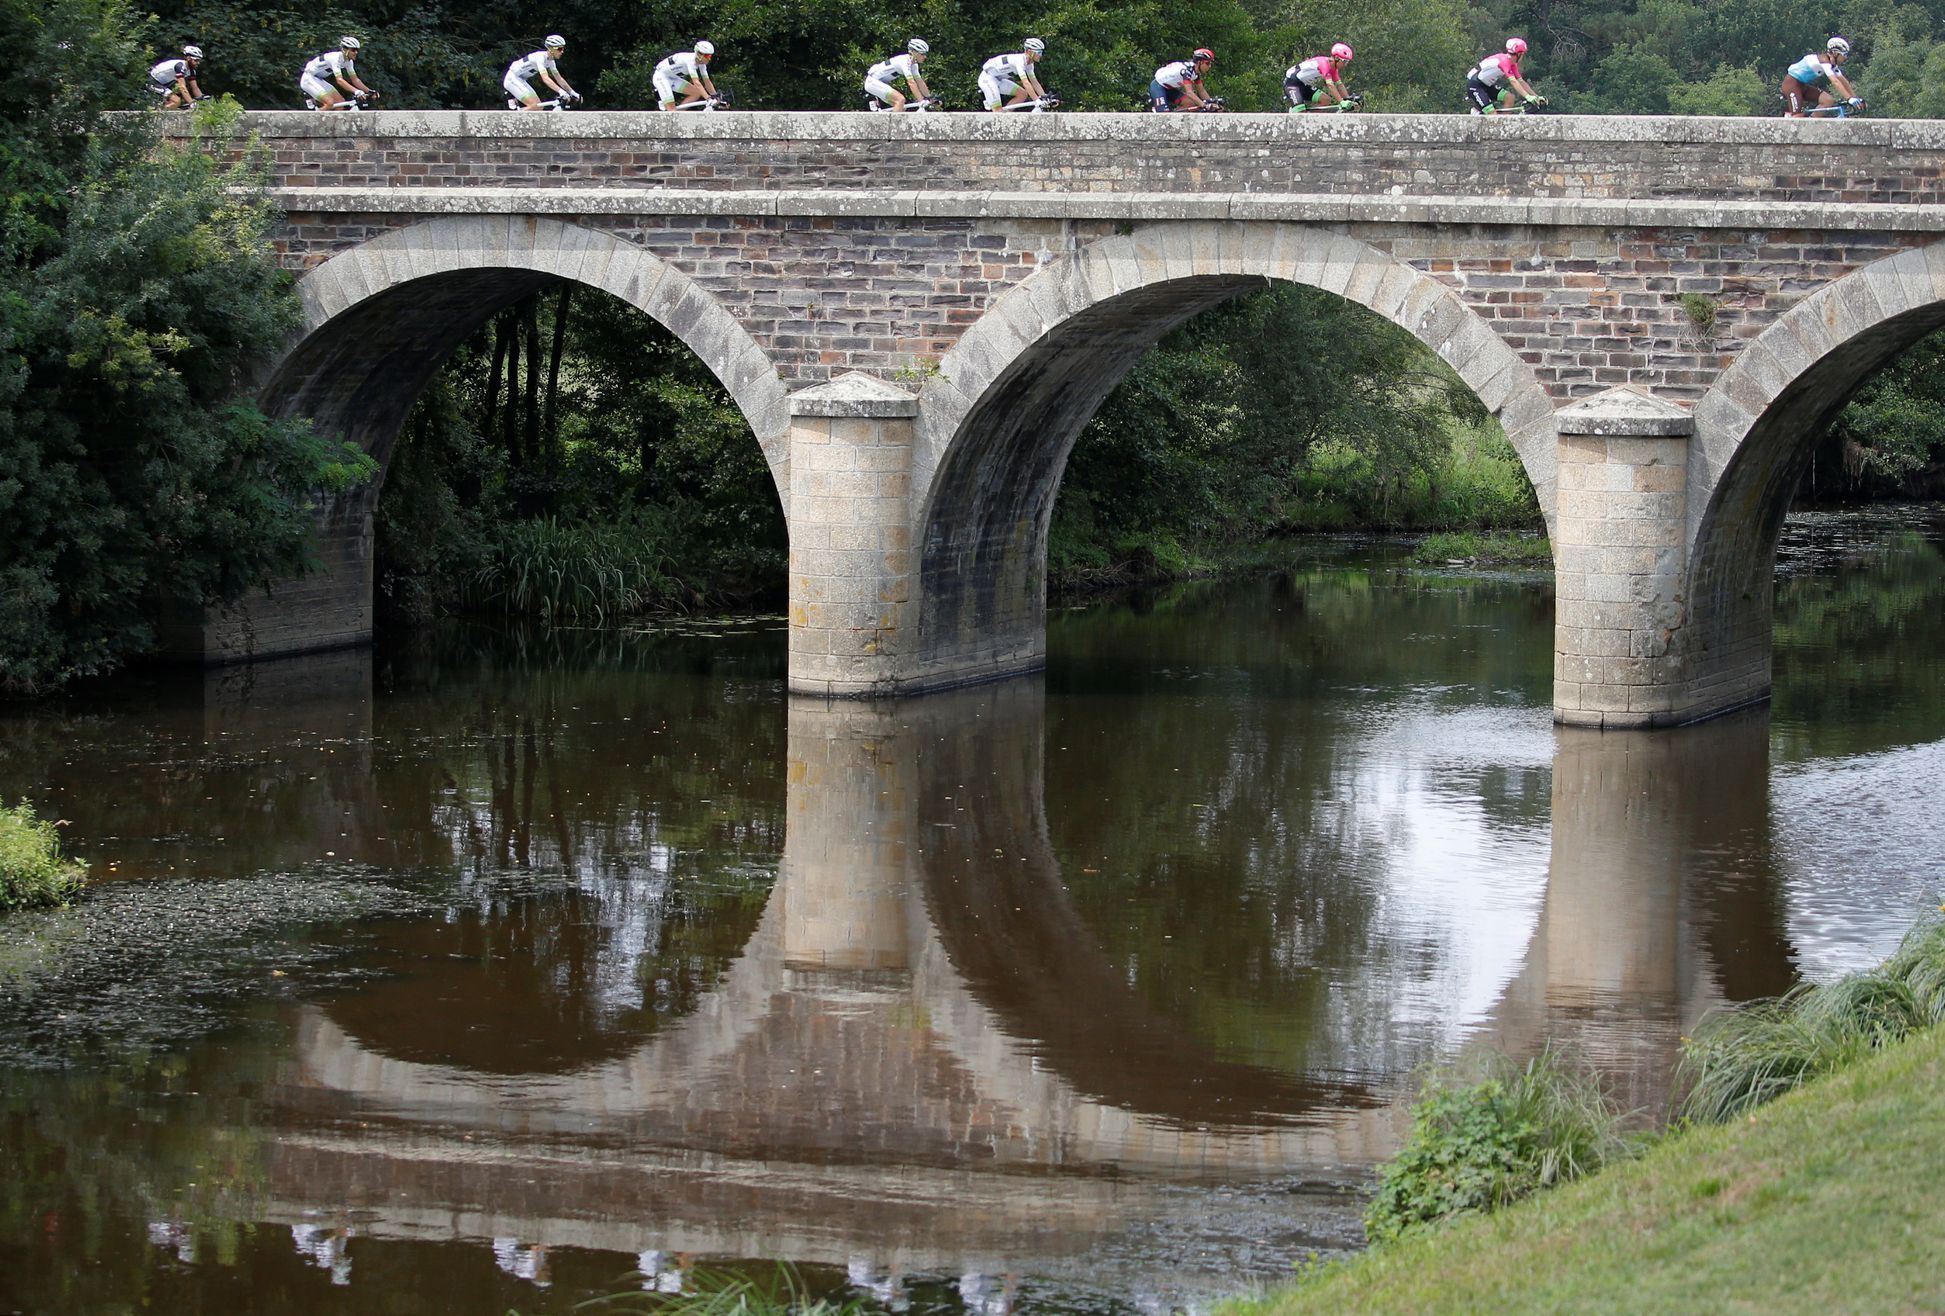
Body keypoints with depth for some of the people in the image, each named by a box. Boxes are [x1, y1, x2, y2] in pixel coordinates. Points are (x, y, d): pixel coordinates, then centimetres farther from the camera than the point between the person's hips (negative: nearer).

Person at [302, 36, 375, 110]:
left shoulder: (348, 61, -2)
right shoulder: (336, 58, -29)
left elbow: (354, 80, 3)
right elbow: (339, 80, -39)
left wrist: (369, 91, -8)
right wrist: (357, 92, -49)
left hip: (319, 80, 10)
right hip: (308, 79, -10)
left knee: (341, 102, -3)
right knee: (330, 103, -26)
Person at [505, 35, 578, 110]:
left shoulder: (550, 61, 2)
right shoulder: (540, 57, -26)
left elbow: (559, 79, 8)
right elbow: (545, 78, -37)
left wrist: (573, 93, 0)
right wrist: (562, 92, -47)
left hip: (521, 80, 10)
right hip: (512, 79, -10)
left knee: (539, 107, -1)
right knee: (535, 106, -21)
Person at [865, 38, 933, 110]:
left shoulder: (913, 64, 4)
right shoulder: (904, 61, -24)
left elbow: (919, 82, 8)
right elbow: (911, 82, -32)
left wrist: (929, 98, 4)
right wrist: (921, 100, -36)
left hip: (880, 82, 10)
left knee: (902, 108, 3)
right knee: (901, 100, -24)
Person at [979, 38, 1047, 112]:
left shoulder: (1028, 64, 0)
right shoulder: (1019, 60, -28)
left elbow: (1034, 82, 3)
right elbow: (1025, 83, -34)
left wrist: (1044, 97, -8)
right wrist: (1037, 100, -37)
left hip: (999, 80, 9)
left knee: (1023, 94, -2)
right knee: (998, 111, -18)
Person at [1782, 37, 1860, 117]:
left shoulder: (1832, 64, 3)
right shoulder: (1824, 60, -25)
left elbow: (1843, 81, 6)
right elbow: (1835, 82, -34)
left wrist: (1855, 97, -2)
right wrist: (1850, 99, -39)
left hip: (1803, 85, 9)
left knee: (1829, 100, -6)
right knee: (1798, 118, -19)